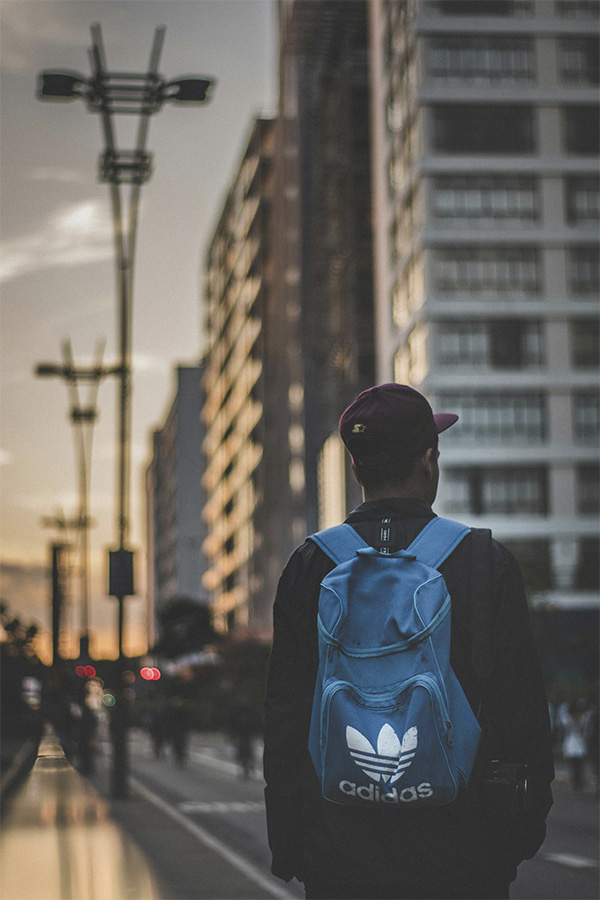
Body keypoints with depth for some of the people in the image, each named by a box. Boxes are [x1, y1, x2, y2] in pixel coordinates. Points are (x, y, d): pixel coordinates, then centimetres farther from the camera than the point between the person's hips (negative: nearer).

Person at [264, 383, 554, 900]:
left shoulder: (310, 566, -1)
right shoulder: (487, 563, -5)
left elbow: (285, 717, 2)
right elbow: (524, 715, -3)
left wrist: (287, 850, 9)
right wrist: (524, 835, 8)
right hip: (461, 858, -1)